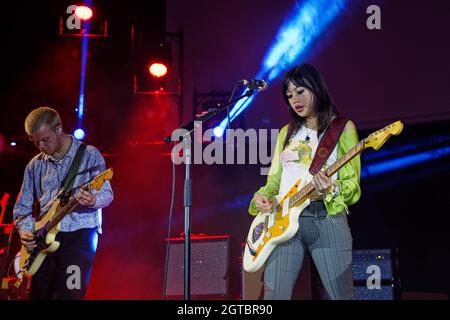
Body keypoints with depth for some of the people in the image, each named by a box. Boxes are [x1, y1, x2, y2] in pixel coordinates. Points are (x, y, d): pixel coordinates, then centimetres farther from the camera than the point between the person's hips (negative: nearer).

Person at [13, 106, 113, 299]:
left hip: (80, 233, -4)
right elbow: (22, 206, 16)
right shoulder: (35, 165, 12)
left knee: (69, 295, -16)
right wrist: (25, 230, -4)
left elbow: (107, 193, -6)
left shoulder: (90, 155, 0)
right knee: (38, 295, 4)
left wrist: (93, 200, -29)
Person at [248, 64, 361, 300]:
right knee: (273, 295, -6)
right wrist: (261, 197, 0)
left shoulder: (342, 128, 6)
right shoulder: (287, 132, 20)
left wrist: (331, 191, -21)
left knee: (341, 295, -5)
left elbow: (352, 184, 0)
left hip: (326, 216, -4)